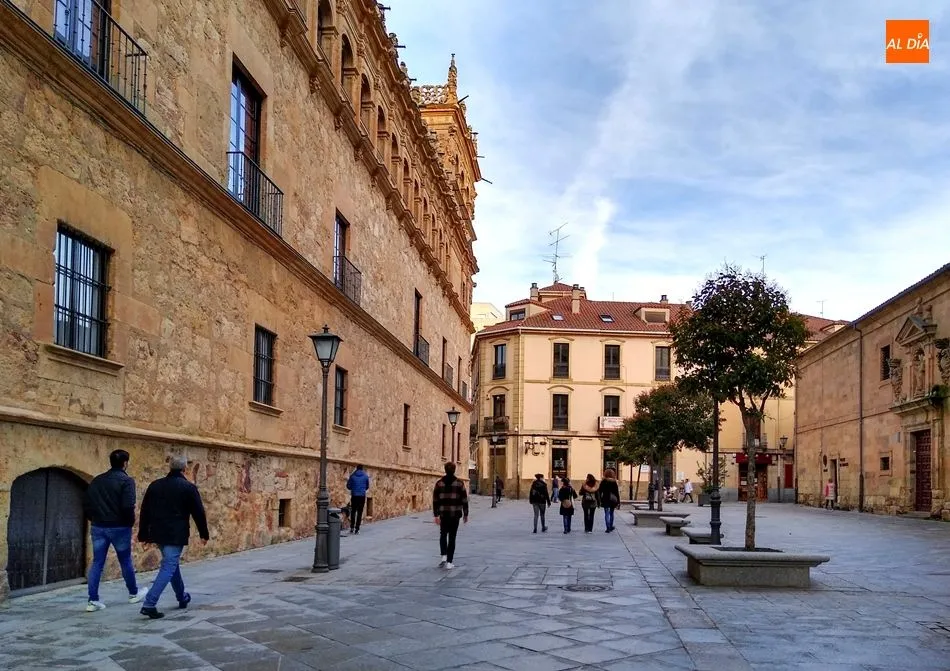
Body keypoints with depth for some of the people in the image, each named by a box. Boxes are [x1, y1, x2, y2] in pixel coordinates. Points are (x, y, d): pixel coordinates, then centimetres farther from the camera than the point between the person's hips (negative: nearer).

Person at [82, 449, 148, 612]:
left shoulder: (97, 480, 9)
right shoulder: (126, 480, -12)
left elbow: (86, 503, 9)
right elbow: (128, 506, -20)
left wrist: (94, 519, 16)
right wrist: (131, 522, -4)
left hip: (98, 527, 5)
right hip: (119, 527, -5)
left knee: (97, 563, 6)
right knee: (125, 561, 11)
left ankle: (93, 601, 2)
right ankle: (134, 593, 28)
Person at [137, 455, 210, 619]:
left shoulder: (155, 485, 8)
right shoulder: (188, 487, -7)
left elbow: (144, 512, 9)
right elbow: (198, 512, -4)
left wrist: (143, 534, 15)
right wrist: (204, 534, 6)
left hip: (158, 533, 6)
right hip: (176, 535, -6)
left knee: (171, 563, 22)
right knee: (169, 567, -6)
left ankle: (182, 597, 36)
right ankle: (149, 604, -17)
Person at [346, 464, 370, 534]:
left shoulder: (352, 476, -1)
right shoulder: (365, 476, 1)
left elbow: (348, 486, 3)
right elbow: (367, 487, 11)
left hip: (354, 496, 0)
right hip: (362, 496, 0)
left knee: (353, 511, 14)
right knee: (359, 512, 4)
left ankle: (352, 527, 10)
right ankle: (357, 528, 1)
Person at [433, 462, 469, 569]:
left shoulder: (439, 483, 0)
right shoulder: (459, 483, -4)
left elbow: (435, 500, -2)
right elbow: (464, 500, -2)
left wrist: (436, 515, 1)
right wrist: (465, 514, 8)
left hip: (443, 514, 1)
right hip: (455, 514, -1)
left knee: (443, 535, 18)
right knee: (452, 537, 5)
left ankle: (444, 556, 0)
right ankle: (449, 562, 4)